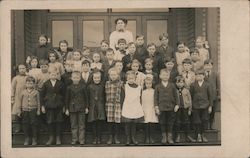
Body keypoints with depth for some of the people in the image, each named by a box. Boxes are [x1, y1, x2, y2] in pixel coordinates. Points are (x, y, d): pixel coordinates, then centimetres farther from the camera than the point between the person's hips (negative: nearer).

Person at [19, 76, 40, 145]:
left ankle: (34, 139, 13)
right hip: (25, 110, 2)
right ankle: (26, 139, 18)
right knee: (25, 124, 6)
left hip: (33, 110, -2)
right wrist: (20, 110, 9)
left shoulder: (36, 92, 1)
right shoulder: (23, 92, 5)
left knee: (34, 124, 3)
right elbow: (20, 101, 10)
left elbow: (38, 101, 5)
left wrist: (38, 110, 2)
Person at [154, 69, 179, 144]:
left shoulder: (172, 85, 3)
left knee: (170, 123, 7)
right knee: (162, 123, 7)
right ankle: (164, 137, 19)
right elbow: (155, 97, 1)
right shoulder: (158, 86, 1)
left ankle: (170, 137, 18)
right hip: (161, 108, 0)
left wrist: (177, 104, 1)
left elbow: (176, 96, 7)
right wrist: (156, 107, -5)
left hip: (171, 107, 1)